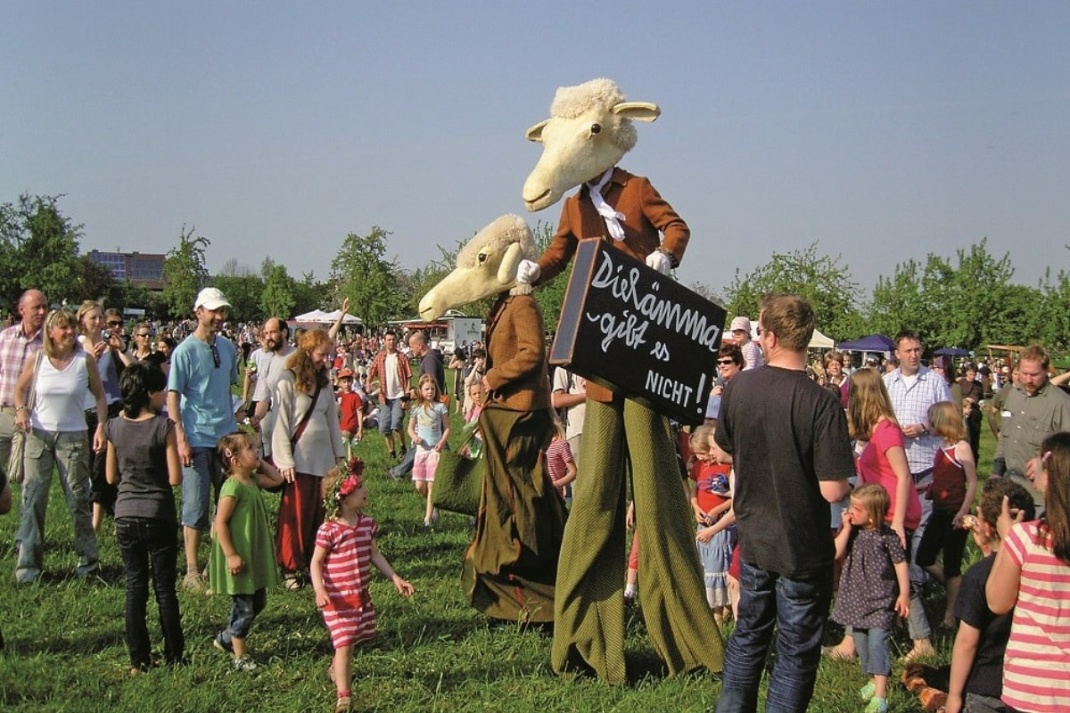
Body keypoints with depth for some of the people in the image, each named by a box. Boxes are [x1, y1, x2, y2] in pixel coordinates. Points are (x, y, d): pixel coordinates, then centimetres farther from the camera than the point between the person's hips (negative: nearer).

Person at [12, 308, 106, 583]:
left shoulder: (85, 361, -3)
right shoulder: (36, 360, -1)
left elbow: (100, 396, 4)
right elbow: (20, 388, 13)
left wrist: (101, 427, -8)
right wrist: (21, 409, -7)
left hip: (74, 437, -1)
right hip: (38, 436, 1)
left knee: (78, 498, 4)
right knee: (32, 498, -1)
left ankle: (88, 562, 15)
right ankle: (28, 564, 6)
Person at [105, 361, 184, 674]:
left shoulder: (114, 427, -1)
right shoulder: (164, 426, -14)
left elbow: (111, 477, 7)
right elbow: (175, 478, -13)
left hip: (125, 516, 3)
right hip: (159, 516, -3)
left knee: (134, 587, 11)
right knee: (165, 588, 7)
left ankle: (139, 660, 12)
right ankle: (173, 657, 14)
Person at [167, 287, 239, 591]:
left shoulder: (228, 347, 8)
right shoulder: (184, 351, -9)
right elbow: (172, 396, -10)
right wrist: (181, 438, -17)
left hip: (226, 437, 6)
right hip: (197, 440, -6)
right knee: (196, 506, -2)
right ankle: (192, 572, 6)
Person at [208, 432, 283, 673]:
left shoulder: (253, 479, 5)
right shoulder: (233, 486, -21)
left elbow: (277, 479, 19)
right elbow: (220, 523, -22)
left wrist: (260, 463, 7)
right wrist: (231, 555, -23)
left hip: (256, 555, 9)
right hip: (240, 558, -9)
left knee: (258, 602, 19)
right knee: (244, 607, 0)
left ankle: (226, 639, 36)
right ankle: (239, 658, 13)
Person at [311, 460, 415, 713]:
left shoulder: (366, 523, 2)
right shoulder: (329, 530, -18)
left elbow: (375, 555, 10)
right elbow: (316, 562, -13)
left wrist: (395, 578, 5)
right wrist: (319, 590, -27)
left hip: (362, 596, 6)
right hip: (338, 599, -6)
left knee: (350, 641, 19)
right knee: (344, 644, -8)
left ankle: (337, 670, 47)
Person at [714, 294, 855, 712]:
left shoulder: (738, 388, -8)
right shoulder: (821, 403, -23)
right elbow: (833, 491, -24)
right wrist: (848, 484, -3)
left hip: (753, 540, 5)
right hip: (804, 548, -4)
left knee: (748, 635, 22)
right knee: (796, 650, 10)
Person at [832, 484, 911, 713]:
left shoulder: (887, 536, -12)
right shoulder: (852, 532, 1)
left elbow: (900, 564, -6)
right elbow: (837, 553, -11)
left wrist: (904, 594, -8)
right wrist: (846, 528, -15)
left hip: (881, 600, -6)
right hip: (857, 599, 6)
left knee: (877, 642, -14)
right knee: (861, 643, 15)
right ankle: (875, 680, 35)